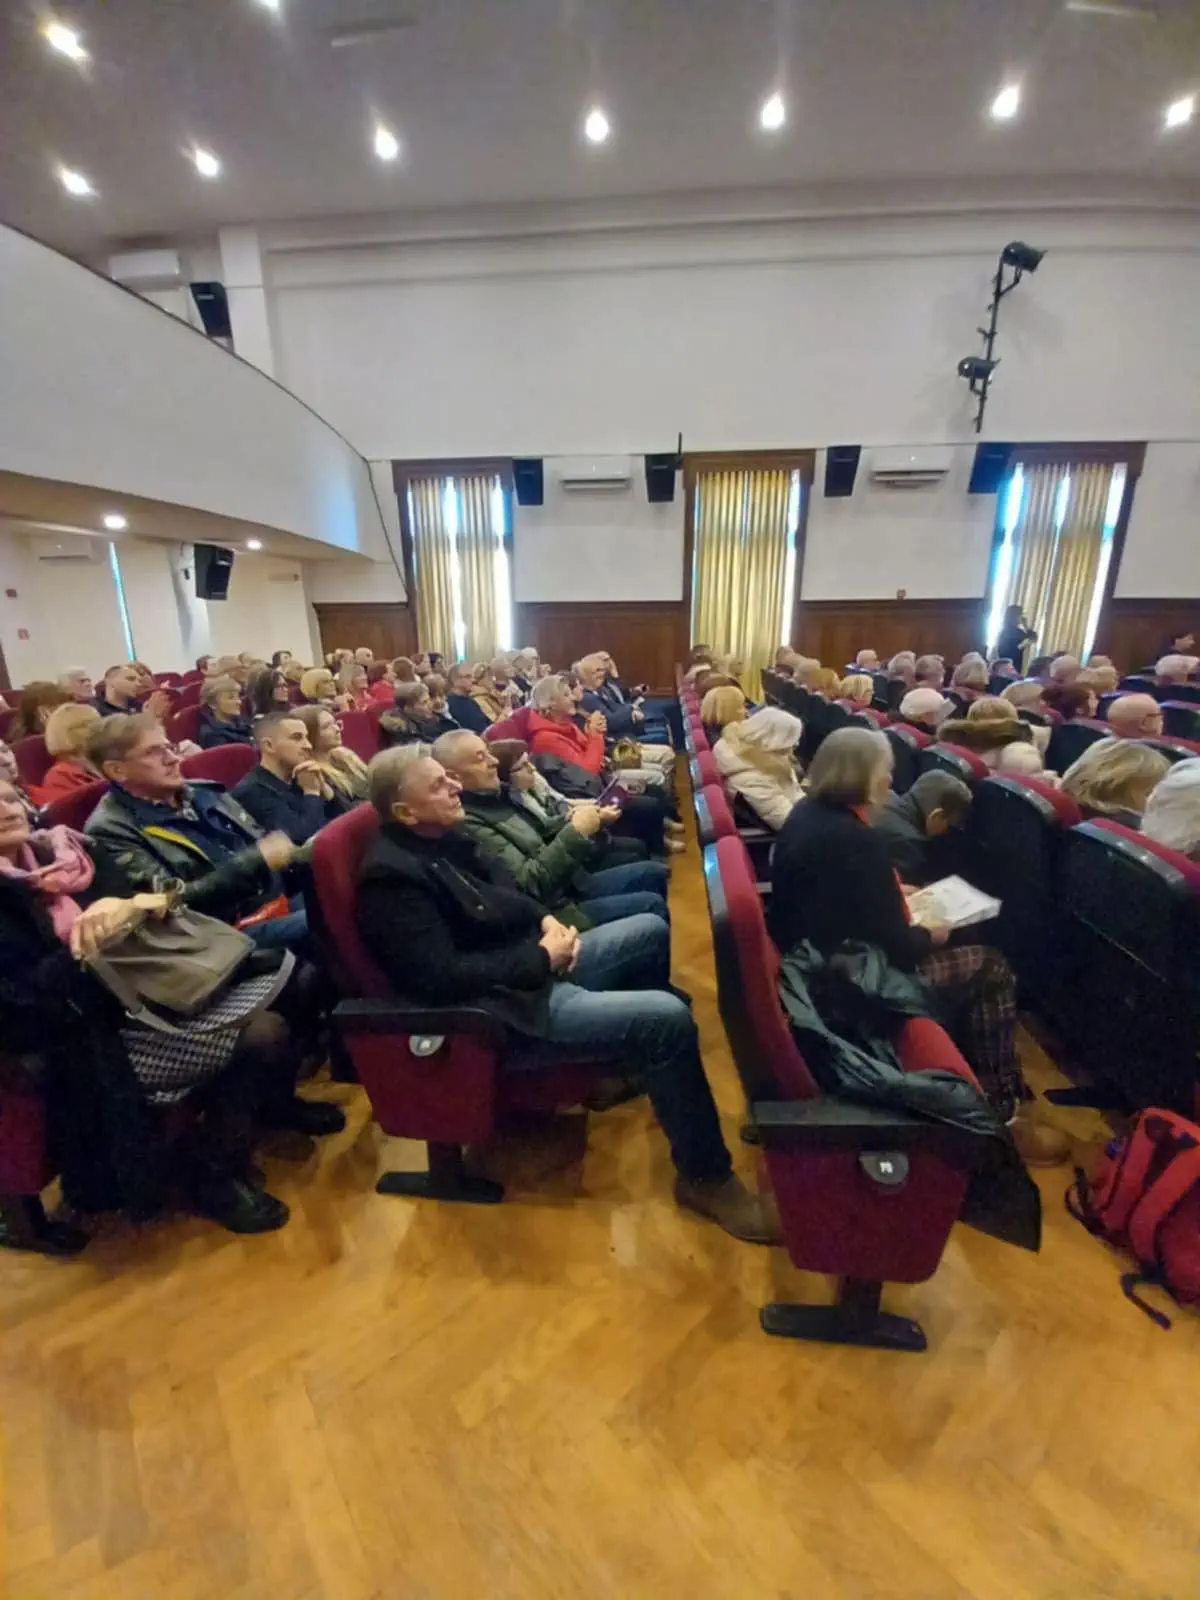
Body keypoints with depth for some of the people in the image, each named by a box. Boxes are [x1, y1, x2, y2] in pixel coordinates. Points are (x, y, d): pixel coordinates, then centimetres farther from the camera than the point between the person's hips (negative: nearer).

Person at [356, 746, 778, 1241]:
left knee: (650, 929, 16)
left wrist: (546, 920, -2)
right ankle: (706, 1177, 1)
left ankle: (631, 1059, 32)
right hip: (503, 1007, -10)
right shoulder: (392, 875, -21)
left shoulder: (444, 838, 6)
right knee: (667, 1019, -20)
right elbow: (442, 979, -26)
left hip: (531, 963, 10)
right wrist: (540, 958, -18)